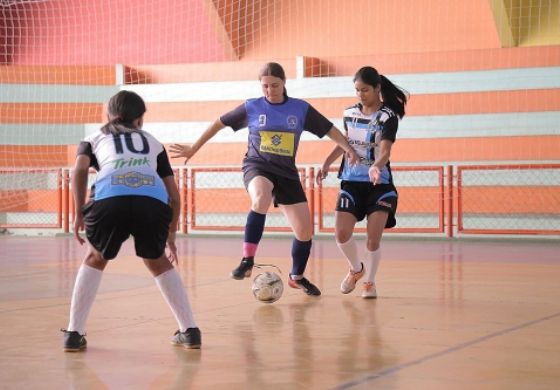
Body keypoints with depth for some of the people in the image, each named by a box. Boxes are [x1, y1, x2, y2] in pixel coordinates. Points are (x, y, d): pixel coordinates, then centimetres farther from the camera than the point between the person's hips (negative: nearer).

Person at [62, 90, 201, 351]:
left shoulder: (94, 139, 32)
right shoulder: (152, 142, 36)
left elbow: (80, 170, 9)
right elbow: (174, 196, 30)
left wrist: (79, 214, 12)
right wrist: (171, 236, 38)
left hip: (109, 200, -1)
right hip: (153, 201, 1)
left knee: (95, 260, 27)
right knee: (158, 263, 28)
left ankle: (74, 333, 20)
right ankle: (189, 330, 22)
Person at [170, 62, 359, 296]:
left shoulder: (301, 109, 1)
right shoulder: (251, 107, -1)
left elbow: (329, 130, 5)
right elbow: (220, 123, 9)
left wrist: (349, 149, -12)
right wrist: (194, 149, 13)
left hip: (287, 172, 3)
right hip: (257, 166, -3)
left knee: (305, 231, 1)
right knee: (261, 198, -40)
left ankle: (297, 277, 27)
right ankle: (247, 260, -37)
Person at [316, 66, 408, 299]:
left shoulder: (388, 116, -10)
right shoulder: (349, 114, 5)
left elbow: (385, 151, -21)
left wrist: (376, 167, -41)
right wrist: (326, 164, 12)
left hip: (379, 185, -4)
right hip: (351, 182, 4)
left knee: (373, 239, -8)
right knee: (341, 235, -9)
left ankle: (369, 282, 16)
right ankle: (356, 269, 21)